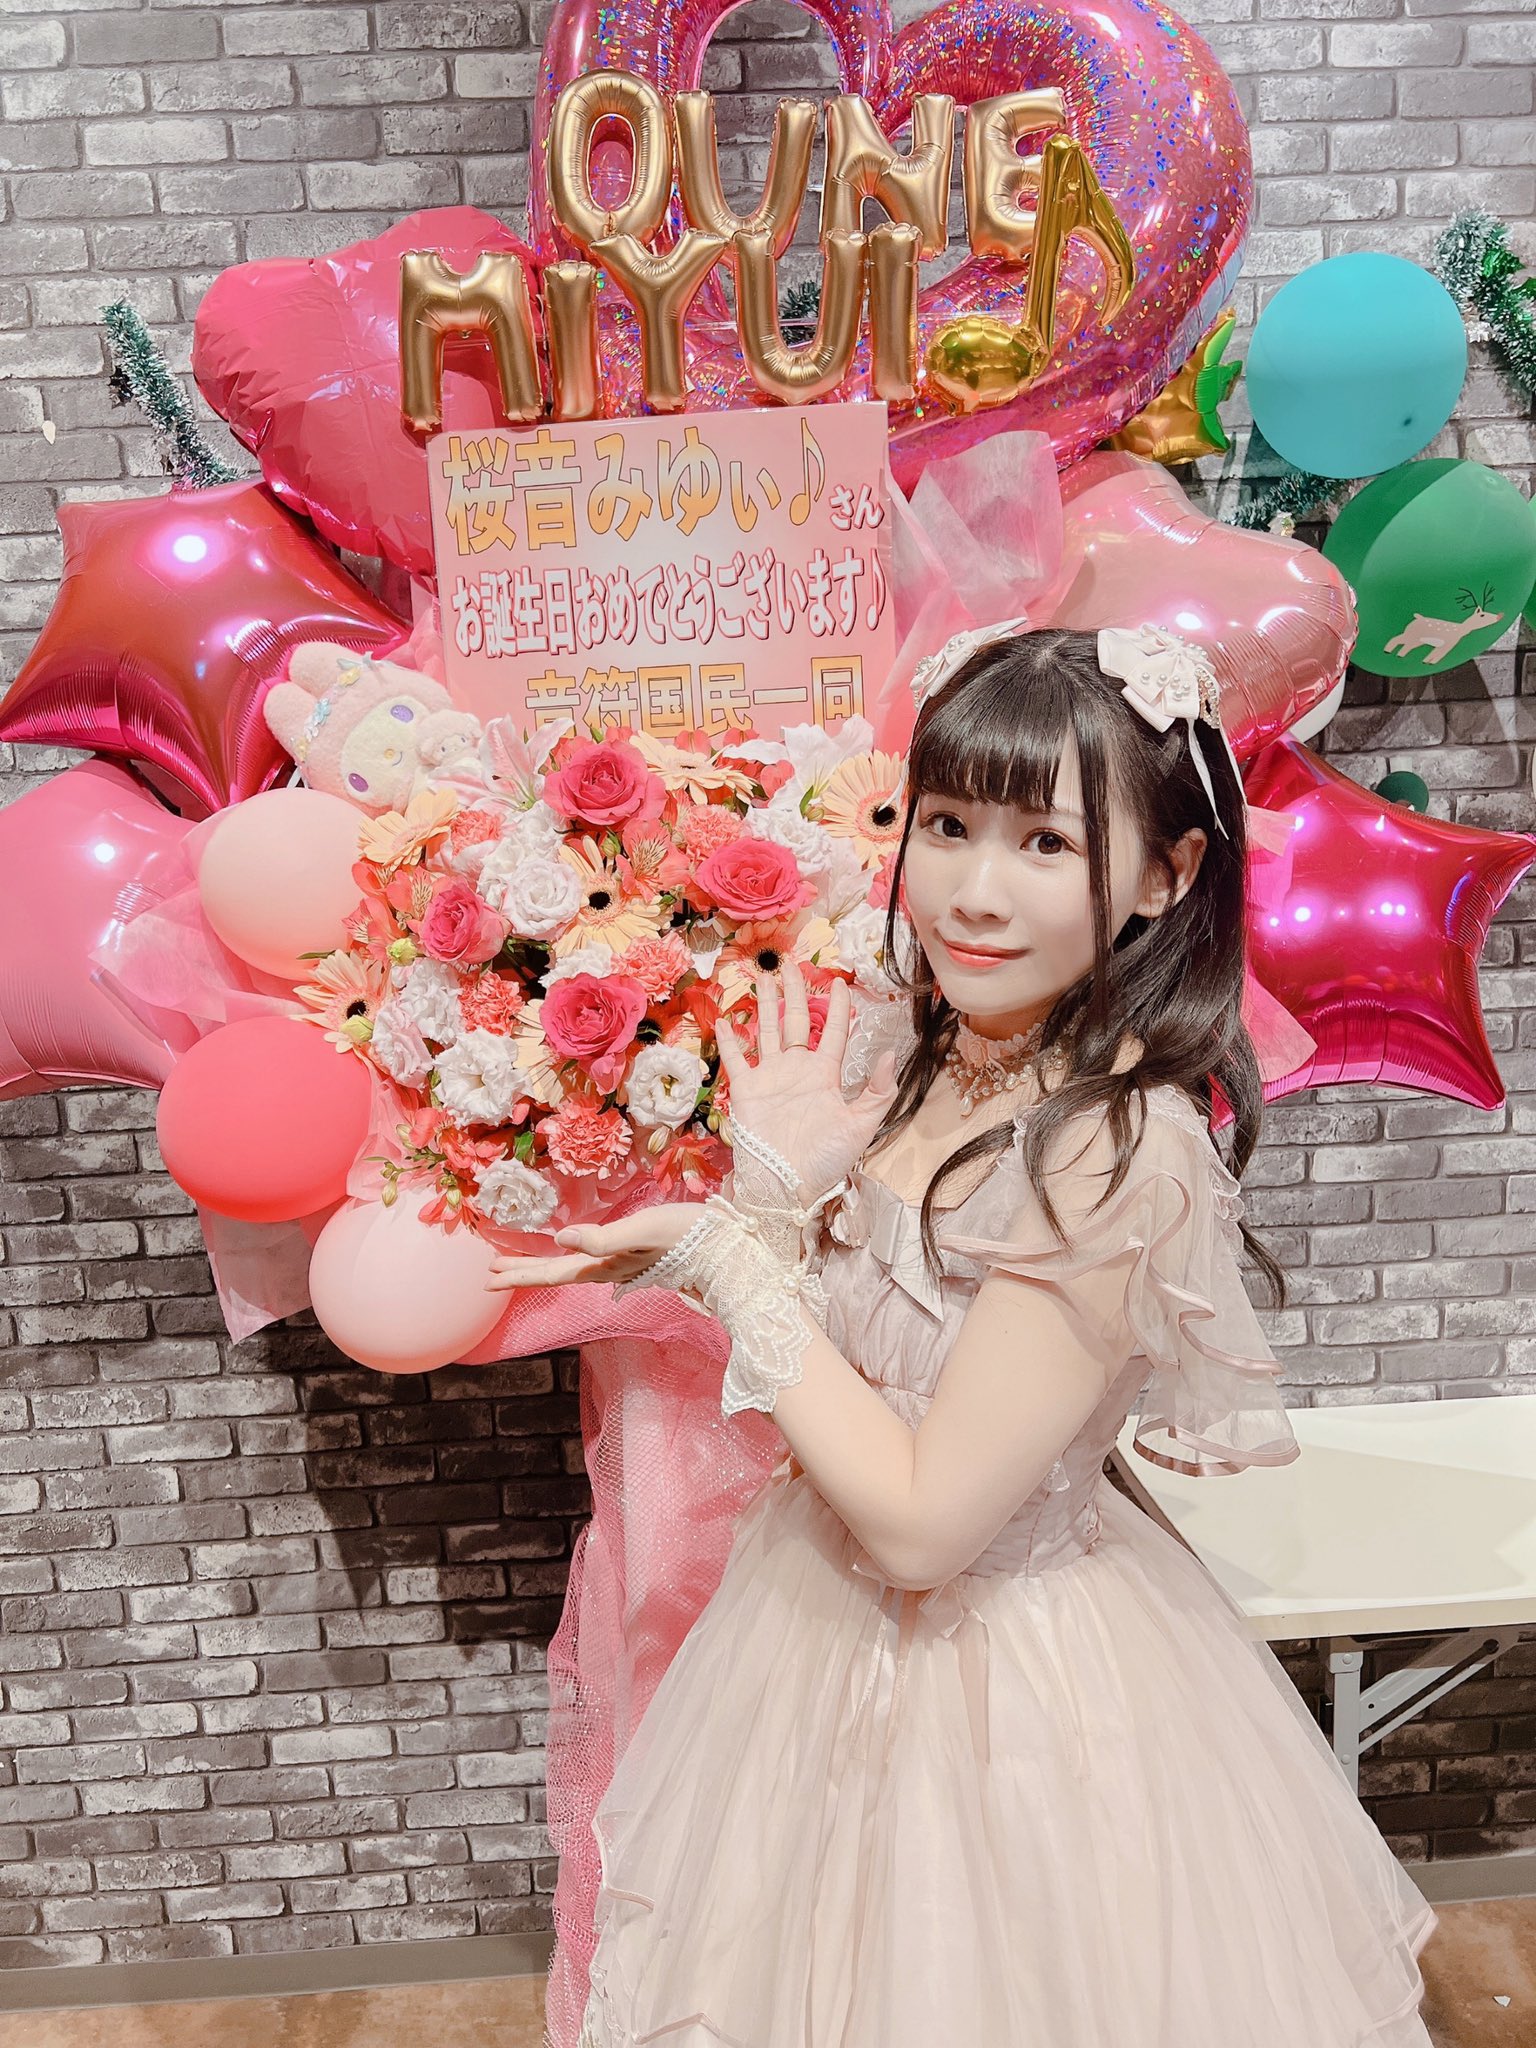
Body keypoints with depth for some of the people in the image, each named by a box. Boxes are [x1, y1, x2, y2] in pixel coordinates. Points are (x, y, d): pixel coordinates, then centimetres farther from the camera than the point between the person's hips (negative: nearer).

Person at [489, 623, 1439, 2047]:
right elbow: (846, 1351, 1)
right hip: (844, 1621, 7)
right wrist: (778, 1188, -15)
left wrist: (723, 1260, -21)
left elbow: (920, 1522, -26)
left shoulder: (1120, 1158, -30)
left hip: (992, 1673, -7)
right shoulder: (937, 1067, -7)